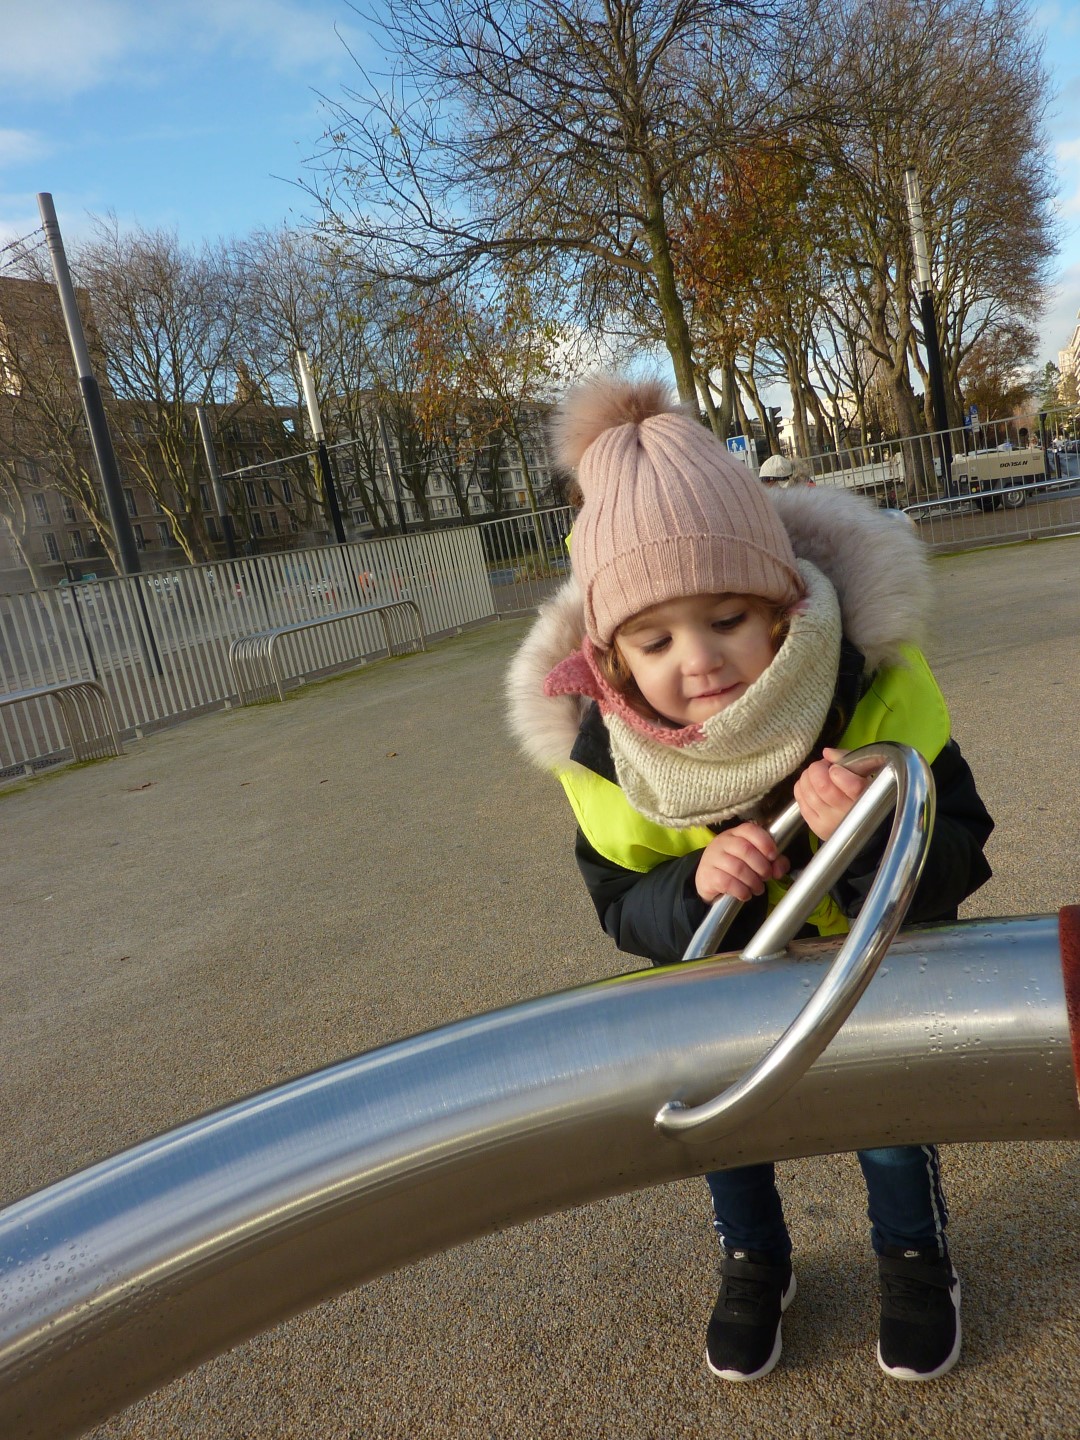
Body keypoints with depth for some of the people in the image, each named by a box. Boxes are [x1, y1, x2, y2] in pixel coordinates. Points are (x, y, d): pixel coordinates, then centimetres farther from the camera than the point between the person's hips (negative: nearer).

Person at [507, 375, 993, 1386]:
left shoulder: (877, 686, -37)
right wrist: (695, 888, -43)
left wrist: (875, 838, -53)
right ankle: (753, 1265, 46)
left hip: (878, 958, -1)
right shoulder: (600, 749, -32)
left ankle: (913, 1257, 44)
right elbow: (624, 908, -19)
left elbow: (958, 859, -30)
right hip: (726, 968, 2)